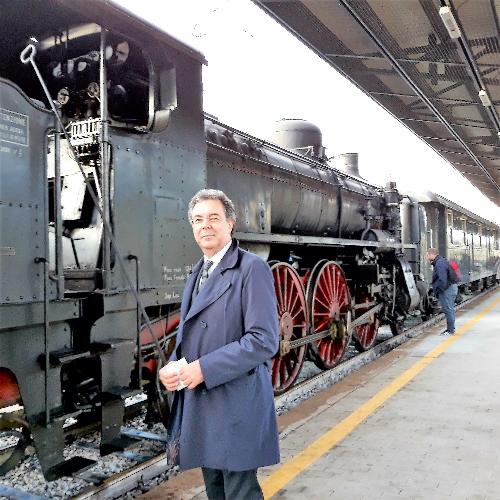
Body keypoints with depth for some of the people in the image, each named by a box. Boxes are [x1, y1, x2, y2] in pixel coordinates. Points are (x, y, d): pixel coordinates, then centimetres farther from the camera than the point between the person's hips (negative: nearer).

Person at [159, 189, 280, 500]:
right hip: (198, 402, 8)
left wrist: (204, 368, -21)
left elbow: (263, 341, -20)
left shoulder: (252, 268, -13)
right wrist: (173, 367, 0)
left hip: (236, 403, -7)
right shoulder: (197, 272, 13)